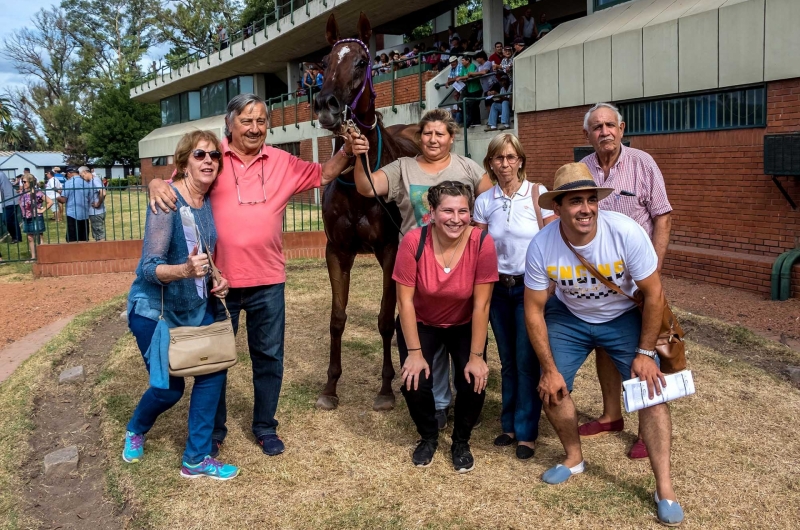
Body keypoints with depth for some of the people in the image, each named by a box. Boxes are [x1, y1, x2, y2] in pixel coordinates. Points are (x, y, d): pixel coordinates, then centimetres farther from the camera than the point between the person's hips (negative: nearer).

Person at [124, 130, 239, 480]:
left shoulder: (211, 201, -3)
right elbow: (149, 268, -25)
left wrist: (218, 281, -7)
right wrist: (184, 270, -45)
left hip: (197, 307, 6)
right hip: (155, 310, -6)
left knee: (214, 370, -6)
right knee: (168, 388, 2)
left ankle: (196, 459, 9)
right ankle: (135, 431, 37)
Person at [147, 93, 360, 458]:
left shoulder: (283, 162, 5)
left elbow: (322, 175, 13)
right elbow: (177, 183, -1)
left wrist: (346, 151, -3)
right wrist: (157, 185, -24)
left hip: (267, 282, 2)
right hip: (218, 281, -2)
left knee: (269, 358, 14)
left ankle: (265, 427, 33)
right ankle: (213, 431, 33)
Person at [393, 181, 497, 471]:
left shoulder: (482, 243, -26)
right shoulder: (413, 241, -27)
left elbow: (481, 305, -21)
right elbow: (405, 301, -20)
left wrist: (476, 357, -19)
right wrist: (415, 353, -19)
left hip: (464, 326, 0)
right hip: (420, 324, 0)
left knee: (473, 382, -17)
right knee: (414, 382, -17)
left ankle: (461, 442, 15)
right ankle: (428, 437, 17)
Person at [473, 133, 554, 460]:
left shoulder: (539, 194, -7)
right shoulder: (484, 201, 2)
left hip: (531, 287, -3)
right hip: (498, 288, 3)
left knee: (527, 361, -1)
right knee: (507, 360, 13)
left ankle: (526, 432, 13)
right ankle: (509, 424, 27)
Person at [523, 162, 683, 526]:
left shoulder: (626, 232, -31)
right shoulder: (541, 246, -26)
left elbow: (653, 293, -18)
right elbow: (534, 310, -14)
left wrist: (645, 352, -16)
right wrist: (550, 369, -12)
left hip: (623, 317, -1)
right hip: (569, 317, 2)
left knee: (652, 390, -11)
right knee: (551, 387, -3)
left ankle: (664, 488, 1)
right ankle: (574, 458, 24)